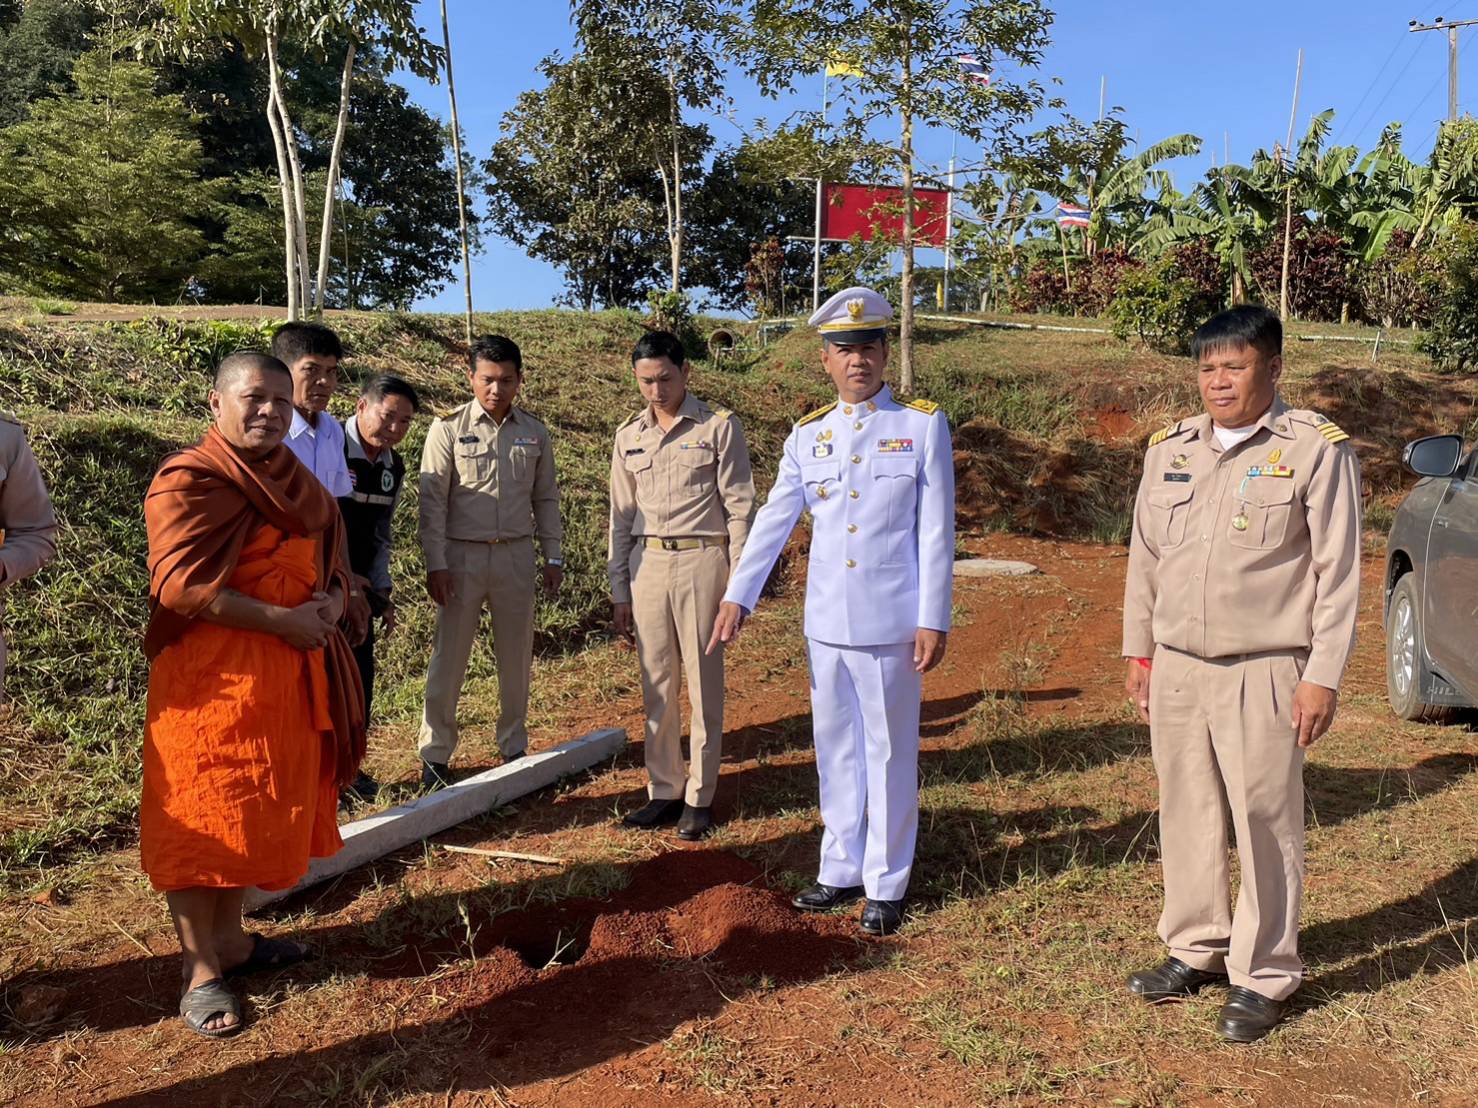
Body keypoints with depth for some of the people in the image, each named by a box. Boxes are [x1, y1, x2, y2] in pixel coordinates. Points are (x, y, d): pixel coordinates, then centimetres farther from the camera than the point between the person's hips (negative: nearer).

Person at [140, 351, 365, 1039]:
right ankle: (201, 972, 9)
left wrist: (331, 603, -5)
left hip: (288, 672, 8)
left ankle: (230, 939, 29)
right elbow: (179, 584, -19)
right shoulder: (188, 480, -10)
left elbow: (332, 563, 18)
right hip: (209, 672, -7)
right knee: (200, 821, 0)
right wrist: (282, 620, -20)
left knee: (258, 813, 14)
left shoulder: (298, 484, 13)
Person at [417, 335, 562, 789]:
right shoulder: (449, 428, -4)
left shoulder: (534, 433, 7)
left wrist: (552, 556, 8)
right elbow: (432, 499, -6)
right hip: (462, 555, -3)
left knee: (517, 655, 10)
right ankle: (435, 755, 13)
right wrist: (435, 563, -11)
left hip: (516, 554, 3)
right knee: (449, 655, 2)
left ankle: (514, 747, 25)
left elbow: (546, 498, 12)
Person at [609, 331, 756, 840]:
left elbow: (739, 506, -3)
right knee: (656, 684, 9)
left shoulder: (719, 426, -2)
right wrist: (619, 590, 11)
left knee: (704, 683, 2)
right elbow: (621, 515, 13)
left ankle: (700, 797, 13)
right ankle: (664, 790, 20)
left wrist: (739, 584, -7)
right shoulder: (629, 436, 11)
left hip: (701, 560, -4)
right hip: (647, 563, 4)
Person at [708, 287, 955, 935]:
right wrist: (737, 597, -4)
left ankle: (886, 886, 20)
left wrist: (933, 620, -9)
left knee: (889, 753, 6)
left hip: (891, 623, -4)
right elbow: (772, 521, 5)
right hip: (826, 622, 4)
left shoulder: (924, 425, -3)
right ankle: (841, 870, 28)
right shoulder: (808, 436, 7)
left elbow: (936, 531, -6)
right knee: (835, 750, 13)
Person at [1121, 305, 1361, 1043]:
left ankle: (1264, 977, 17)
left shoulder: (1316, 449, -6)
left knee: (1265, 824, 2)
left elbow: (1337, 572, -7)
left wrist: (1322, 676, -10)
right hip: (1175, 668, 5)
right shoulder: (1169, 448, 8)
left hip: (1262, 674, -5)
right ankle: (1196, 949, 30)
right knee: (1187, 815, 13)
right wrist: (1139, 653, 13)